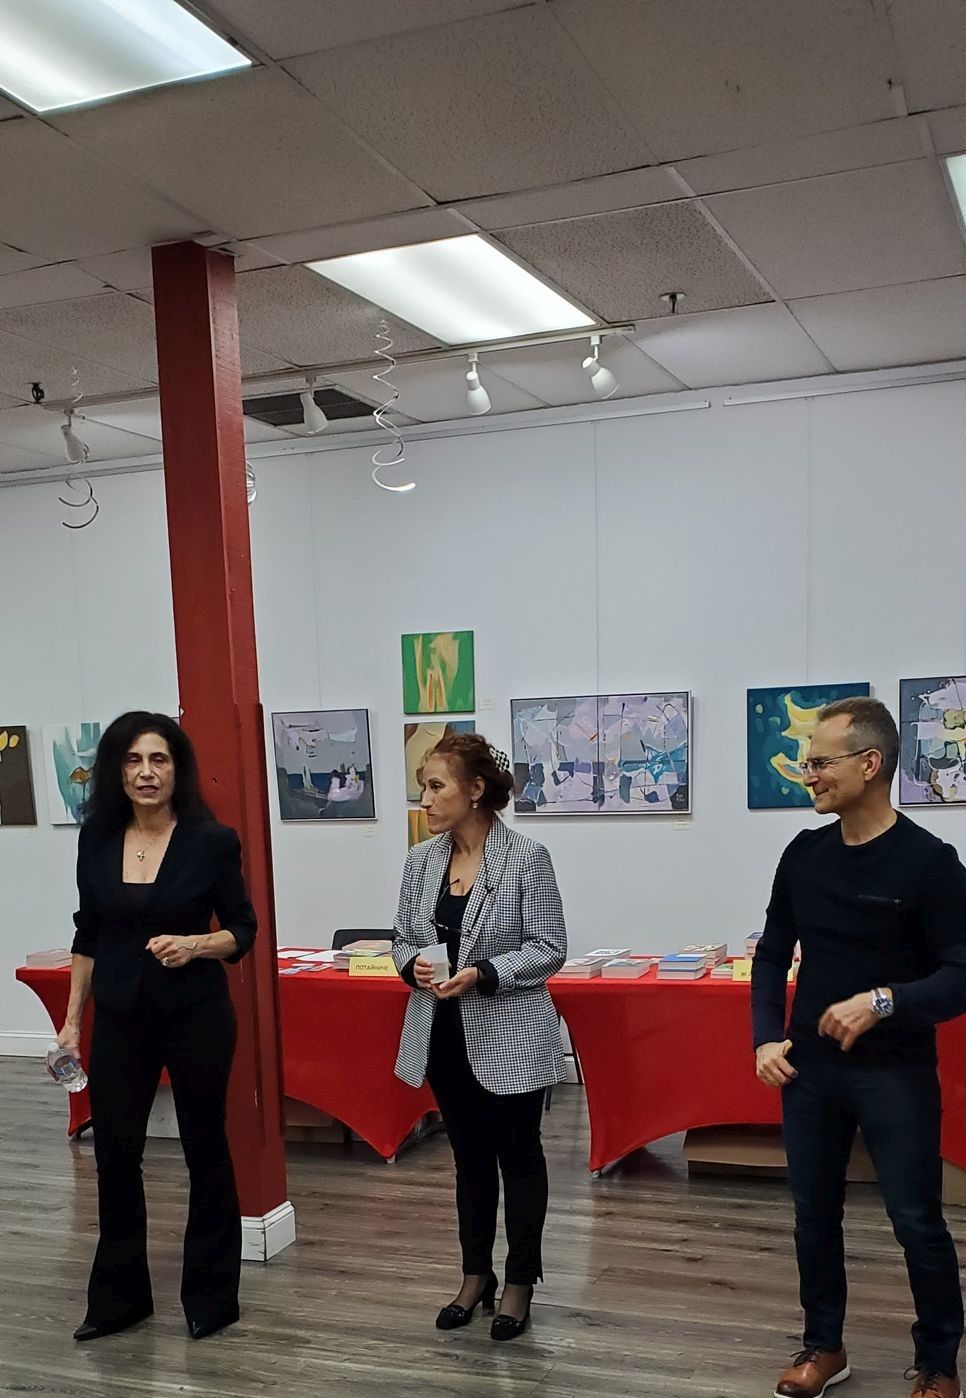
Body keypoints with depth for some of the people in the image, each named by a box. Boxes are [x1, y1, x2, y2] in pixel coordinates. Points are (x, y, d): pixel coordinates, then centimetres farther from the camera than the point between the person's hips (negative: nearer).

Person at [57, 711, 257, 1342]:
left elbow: (243, 930, -3)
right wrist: (72, 1019, 8)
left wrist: (193, 945, -23)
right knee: (114, 1152, 8)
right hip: (120, 1017, 3)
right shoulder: (97, 838, 0)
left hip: (196, 1015, -3)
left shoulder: (212, 840, -10)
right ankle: (119, 1297, 27)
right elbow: (89, 934, 9)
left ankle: (211, 1296, 25)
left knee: (205, 1148, 9)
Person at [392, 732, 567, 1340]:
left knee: (518, 1157, 10)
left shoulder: (526, 857, -14)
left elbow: (550, 949, -12)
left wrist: (483, 974, -24)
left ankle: (520, 1282, 26)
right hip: (445, 1035, 5)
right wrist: (413, 965, -13)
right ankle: (476, 1276, 33)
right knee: (469, 1156, 18)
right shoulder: (421, 860, 1)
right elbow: (403, 939, 9)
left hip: (510, 1037, -5)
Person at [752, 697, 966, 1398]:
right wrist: (767, 1038, -1)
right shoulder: (804, 854, 3)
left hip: (896, 1073, -4)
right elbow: (773, 954, 11)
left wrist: (884, 1003, -28)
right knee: (814, 1213, 14)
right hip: (809, 1068, 5)